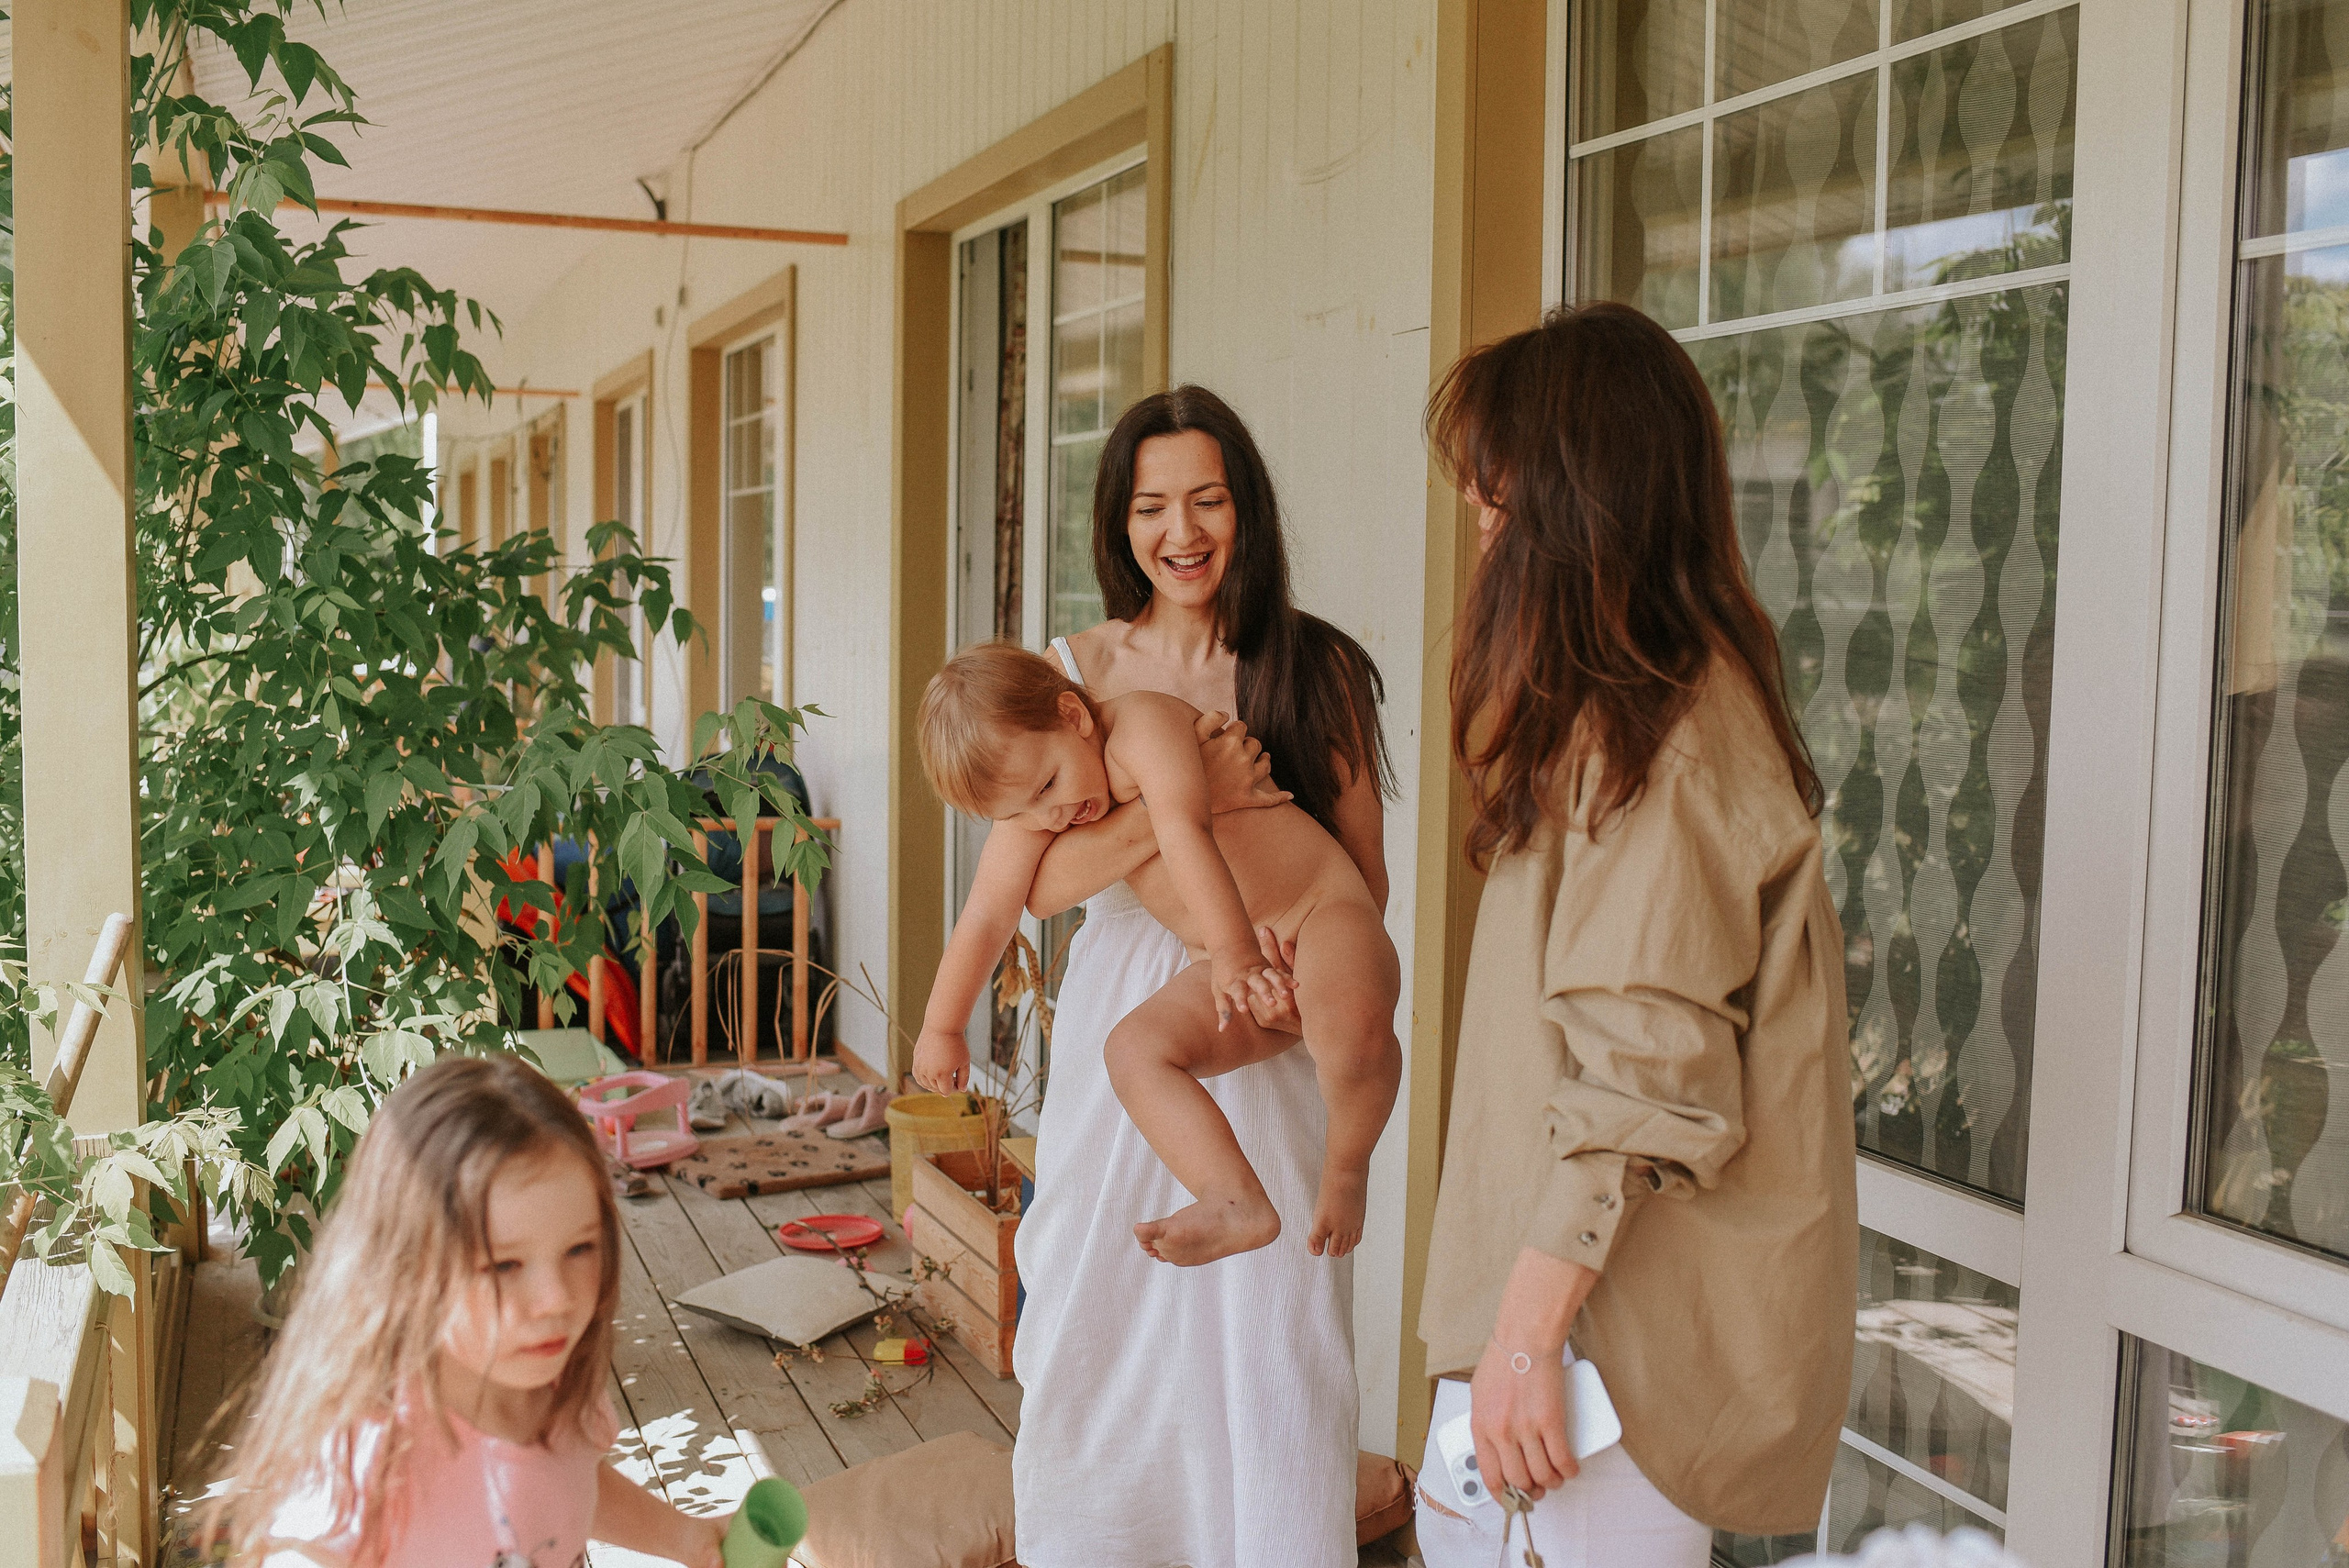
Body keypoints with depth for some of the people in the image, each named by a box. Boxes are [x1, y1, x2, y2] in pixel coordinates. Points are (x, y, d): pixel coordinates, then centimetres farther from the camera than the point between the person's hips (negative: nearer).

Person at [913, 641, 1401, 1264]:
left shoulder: (1145, 722, -17)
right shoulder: (1031, 814, 5)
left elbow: (1185, 828, -31)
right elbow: (986, 918, 9)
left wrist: (1234, 947, -43)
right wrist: (942, 1027, 13)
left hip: (1323, 912, -6)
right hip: (1225, 961, 7)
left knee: (1354, 1027, -36)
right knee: (1134, 1048, -18)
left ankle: (1346, 1165, -9)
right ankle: (1240, 1204, -25)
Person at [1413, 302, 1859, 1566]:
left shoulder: (1655, 738, -19)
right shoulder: (1663, 701, 13)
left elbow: (1643, 1082, -23)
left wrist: (1527, 1329, -21)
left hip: (1632, 1298, -10)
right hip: (1579, 1266, 10)